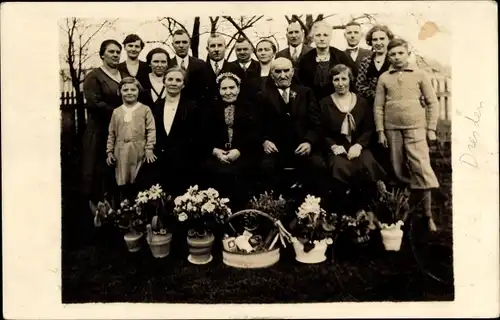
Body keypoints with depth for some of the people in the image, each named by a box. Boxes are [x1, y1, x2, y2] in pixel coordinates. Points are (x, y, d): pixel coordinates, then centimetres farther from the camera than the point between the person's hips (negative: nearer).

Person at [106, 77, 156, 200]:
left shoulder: (145, 109, 1)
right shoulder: (116, 112, 11)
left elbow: (151, 130, -3)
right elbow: (111, 133, 14)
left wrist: (149, 149, -10)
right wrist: (109, 151, 10)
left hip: (139, 152, -3)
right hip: (121, 153, 3)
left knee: (139, 186, 0)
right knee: (123, 186, 7)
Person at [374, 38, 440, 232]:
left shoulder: (420, 75, 5)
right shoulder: (384, 78, 8)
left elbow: (432, 102, 5)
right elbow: (378, 106, 7)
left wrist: (431, 128, -1)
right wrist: (380, 131, 1)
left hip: (415, 127, -2)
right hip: (392, 128, 2)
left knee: (421, 168, -11)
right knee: (399, 170, 7)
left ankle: (427, 215, -1)